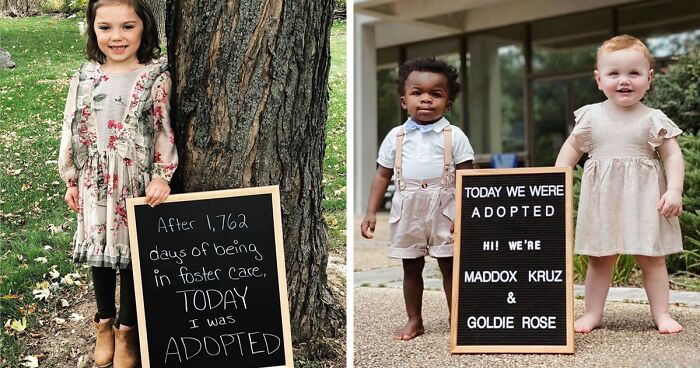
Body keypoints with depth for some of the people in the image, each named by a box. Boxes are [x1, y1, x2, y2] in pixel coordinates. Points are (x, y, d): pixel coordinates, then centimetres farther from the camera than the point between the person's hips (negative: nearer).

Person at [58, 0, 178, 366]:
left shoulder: (156, 78, -10)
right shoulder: (85, 77, 0)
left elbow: (164, 131, -6)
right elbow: (72, 130, 6)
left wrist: (162, 176, -12)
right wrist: (71, 180, 7)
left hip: (137, 184, -3)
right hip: (95, 183, 3)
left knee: (131, 254, 9)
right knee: (98, 251, 15)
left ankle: (126, 328, 26)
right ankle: (104, 322, 34)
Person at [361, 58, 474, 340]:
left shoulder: (454, 136, -4)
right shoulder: (396, 136, 2)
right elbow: (382, 176, 7)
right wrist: (371, 212, 1)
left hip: (444, 211, -2)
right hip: (407, 211, 2)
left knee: (450, 266, 8)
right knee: (411, 267, 12)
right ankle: (414, 320, 26)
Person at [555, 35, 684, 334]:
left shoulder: (653, 120, -3)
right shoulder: (591, 117, 1)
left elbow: (673, 155, -2)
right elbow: (571, 148, 11)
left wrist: (674, 191, -13)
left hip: (644, 198, -1)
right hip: (602, 199, 1)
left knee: (651, 258, 7)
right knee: (599, 259, 9)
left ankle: (661, 314, 17)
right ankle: (593, 313, 17)